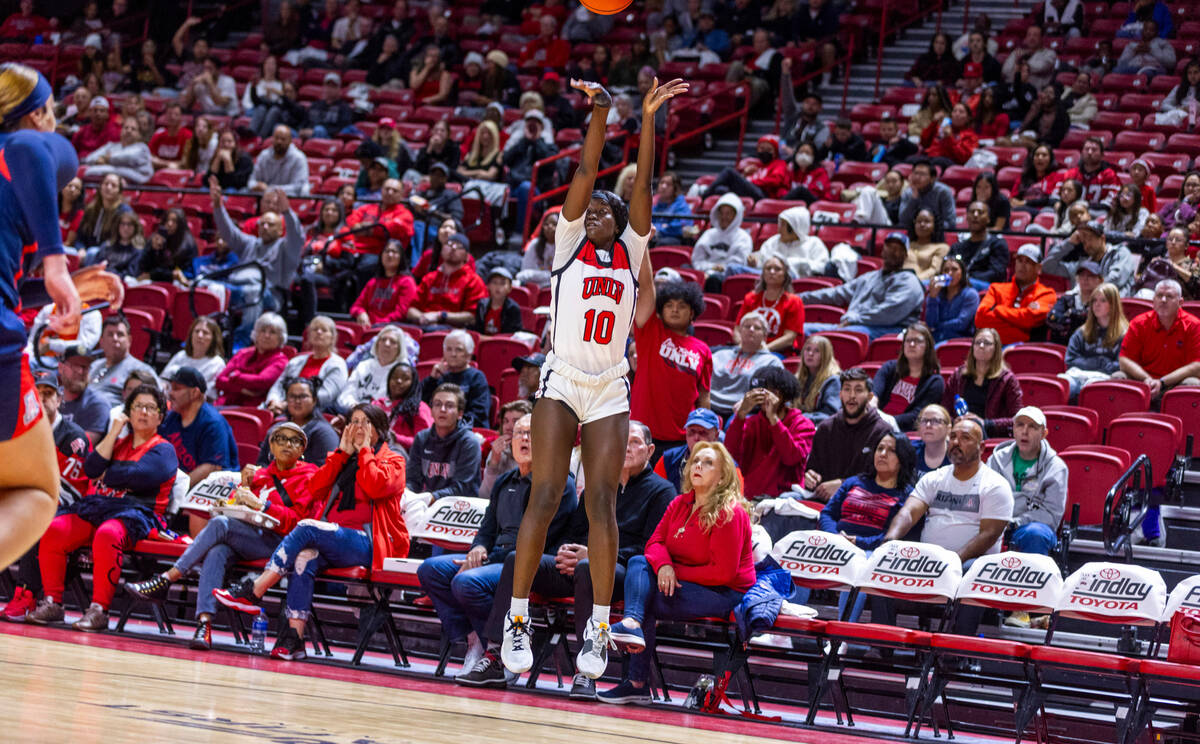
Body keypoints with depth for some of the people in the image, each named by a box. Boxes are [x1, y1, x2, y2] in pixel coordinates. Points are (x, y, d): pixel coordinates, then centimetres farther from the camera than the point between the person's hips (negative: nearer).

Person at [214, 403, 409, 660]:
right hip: (330, 544, 5)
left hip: (367, 546, -5)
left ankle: (252, 592, -29)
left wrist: (364, 451, -2)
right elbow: (315, 489, 9)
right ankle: (293, 638, -39)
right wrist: (343, 453, 6)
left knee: (307, 528, -28)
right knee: (305, 555, -31)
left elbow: (376, 487, -14)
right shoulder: (341, 459, 26)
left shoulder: (392, 461, 9)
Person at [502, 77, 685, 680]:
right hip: (561, 382, -2)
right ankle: (517, 618, -4)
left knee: (602, 503, -4)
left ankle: (598, 629, -1)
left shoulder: (630, 251, 12)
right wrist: (600, 114, -10)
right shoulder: (569, 242, 8)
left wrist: (648, 120, -5)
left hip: (610, 391, 2)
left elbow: (643, 184, 3)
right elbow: (585, 172, -1)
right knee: (544, 497, -9)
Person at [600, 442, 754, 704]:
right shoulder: (680, 504, 7)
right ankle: (632, 622, -33)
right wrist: (664, 566, -20)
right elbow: (655, 541, 4)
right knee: (638, 563, -14)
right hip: (682, 583, 8)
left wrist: (676, 572, -15)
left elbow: (723, 572, -19)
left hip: (725, 593, -8)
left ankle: (636, 683, -25)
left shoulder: (729, 514, -17)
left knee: (648, 602, -23)